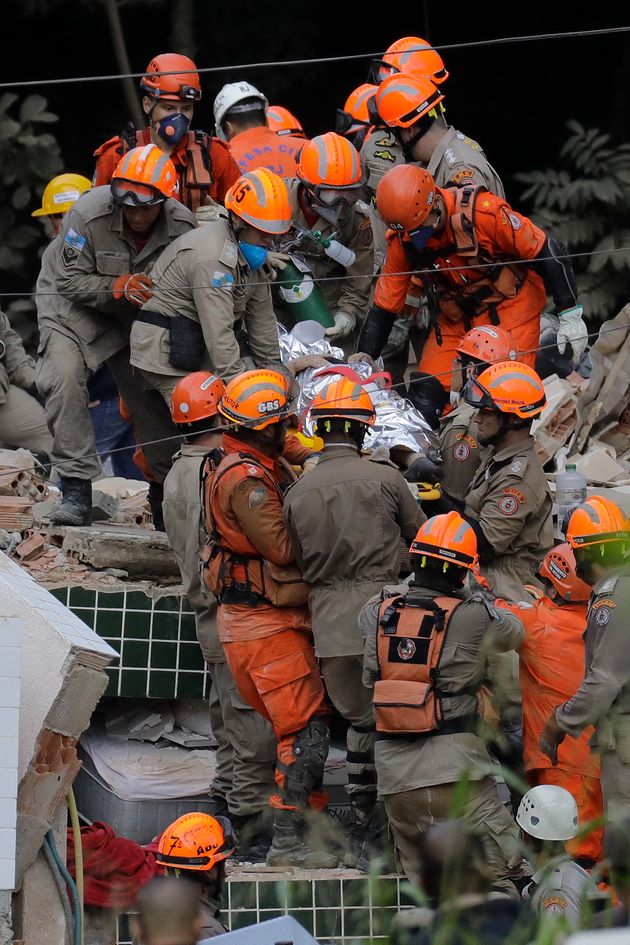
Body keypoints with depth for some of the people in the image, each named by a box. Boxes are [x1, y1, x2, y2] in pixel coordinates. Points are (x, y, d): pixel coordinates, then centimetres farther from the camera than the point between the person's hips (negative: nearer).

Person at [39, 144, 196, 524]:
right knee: (65, 376, -24)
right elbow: (71, 281, -23)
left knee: (151, 392, -1)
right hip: (73, 299, -3)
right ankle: (77, 488, -22)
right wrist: (117, 287, -38)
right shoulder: (88, 214, -30)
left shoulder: (183, 225, -19)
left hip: (137, 313, 3)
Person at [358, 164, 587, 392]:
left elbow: (547, 253, -20)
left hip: (511, 302, -5)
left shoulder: (483, 210, -28)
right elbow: (385, 306, -1)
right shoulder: (401, 241, -12)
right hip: (456, 319, 5)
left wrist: (570, 316, -17)